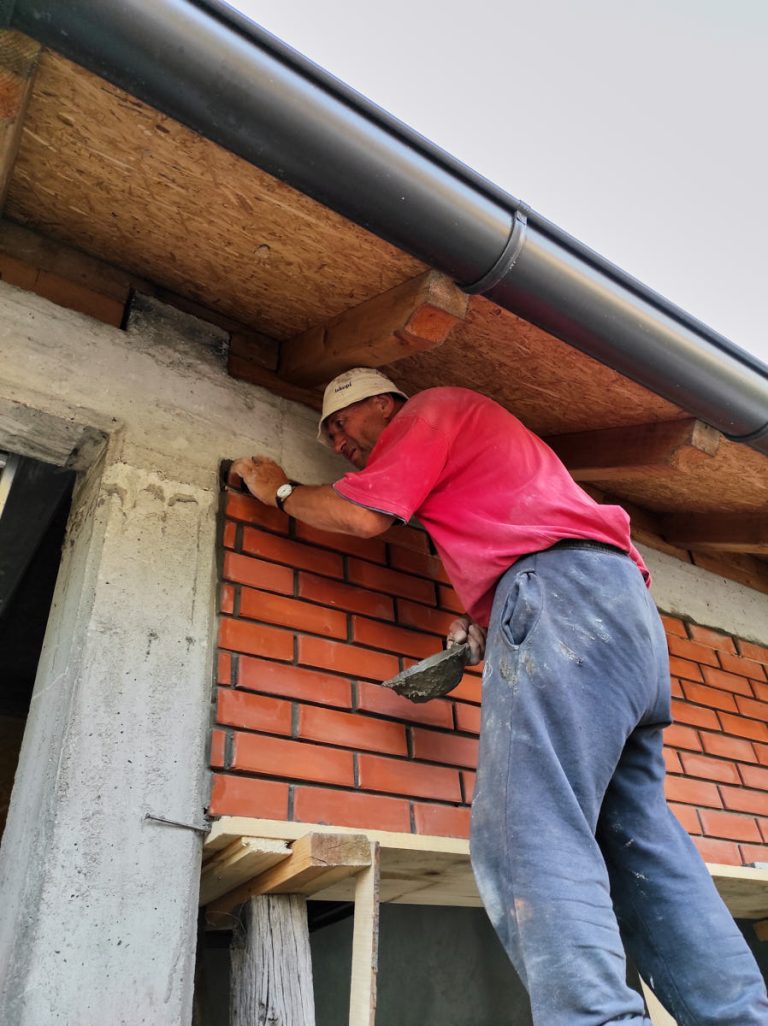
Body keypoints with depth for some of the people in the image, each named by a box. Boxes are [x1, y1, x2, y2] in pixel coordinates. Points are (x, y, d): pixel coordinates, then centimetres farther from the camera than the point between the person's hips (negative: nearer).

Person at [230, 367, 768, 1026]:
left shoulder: (432, 407, 13)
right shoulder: (467, 442, 39)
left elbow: (363, 515, 1)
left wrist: (279, 490, 20)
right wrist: (487, 626, 18)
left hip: (564, 591, -10)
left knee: (528, 834, -18)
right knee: (640, 841, 5)